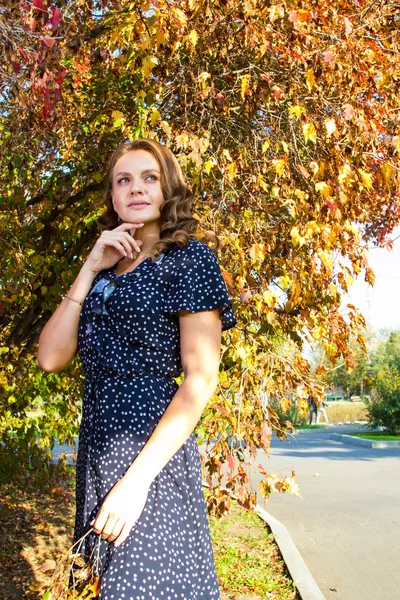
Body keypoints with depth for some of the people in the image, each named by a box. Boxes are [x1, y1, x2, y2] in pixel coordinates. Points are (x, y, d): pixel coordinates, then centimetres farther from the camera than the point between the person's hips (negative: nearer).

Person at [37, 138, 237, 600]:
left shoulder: (187, 256, -5)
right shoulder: (104, 271, 12)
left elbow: (201, 379, -12)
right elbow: (51, 358, 2)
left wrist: (138, 476, -19)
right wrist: (91, 269, -4)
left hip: (151, 446, -6)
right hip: (95, 446, 7)